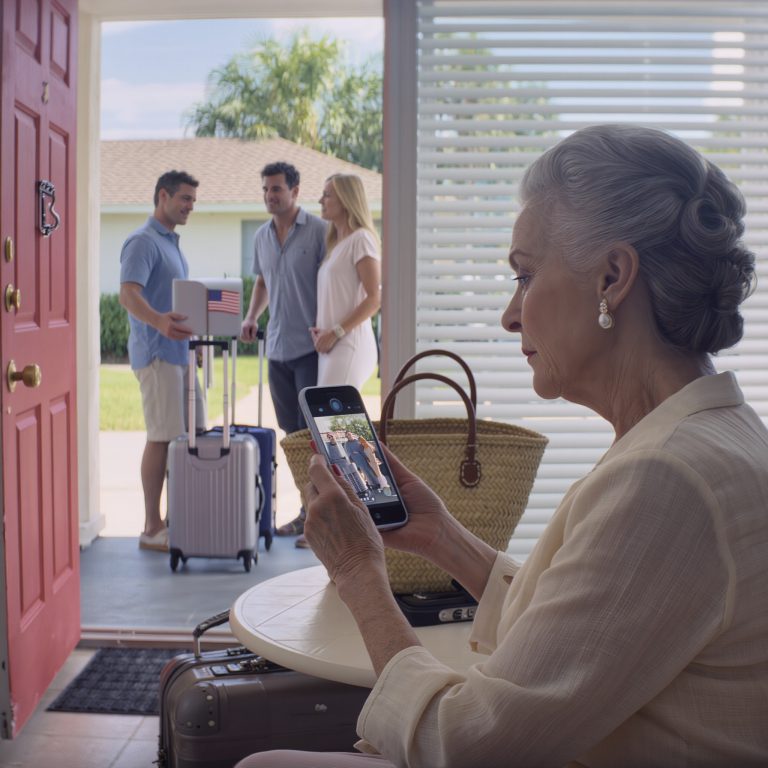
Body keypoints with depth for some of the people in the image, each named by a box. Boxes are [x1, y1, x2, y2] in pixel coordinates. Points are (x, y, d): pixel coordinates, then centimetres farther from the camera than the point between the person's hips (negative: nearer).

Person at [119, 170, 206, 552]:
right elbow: (128, 294, -26)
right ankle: (152, 529, -3)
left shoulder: (172, 242, 18)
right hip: (157, 352, -10)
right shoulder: (143, 241, -12)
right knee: (163, 437, -8)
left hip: (180, 350, 10)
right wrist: (158, 321, -43)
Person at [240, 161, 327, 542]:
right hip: (278, 348, 7)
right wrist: (251, 316, 10)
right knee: (292, 433, 11)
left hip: (312, 346, -7)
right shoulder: (261, 236, 13)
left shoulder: (319, 231, -8)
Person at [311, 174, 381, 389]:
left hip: (349, 345, -8)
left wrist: (335, 333, -15)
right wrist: (320, 330, 2)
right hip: (332, 346, 8)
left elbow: (375, 299, -14)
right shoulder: (336, 243, 19)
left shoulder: (361, 239, -6)